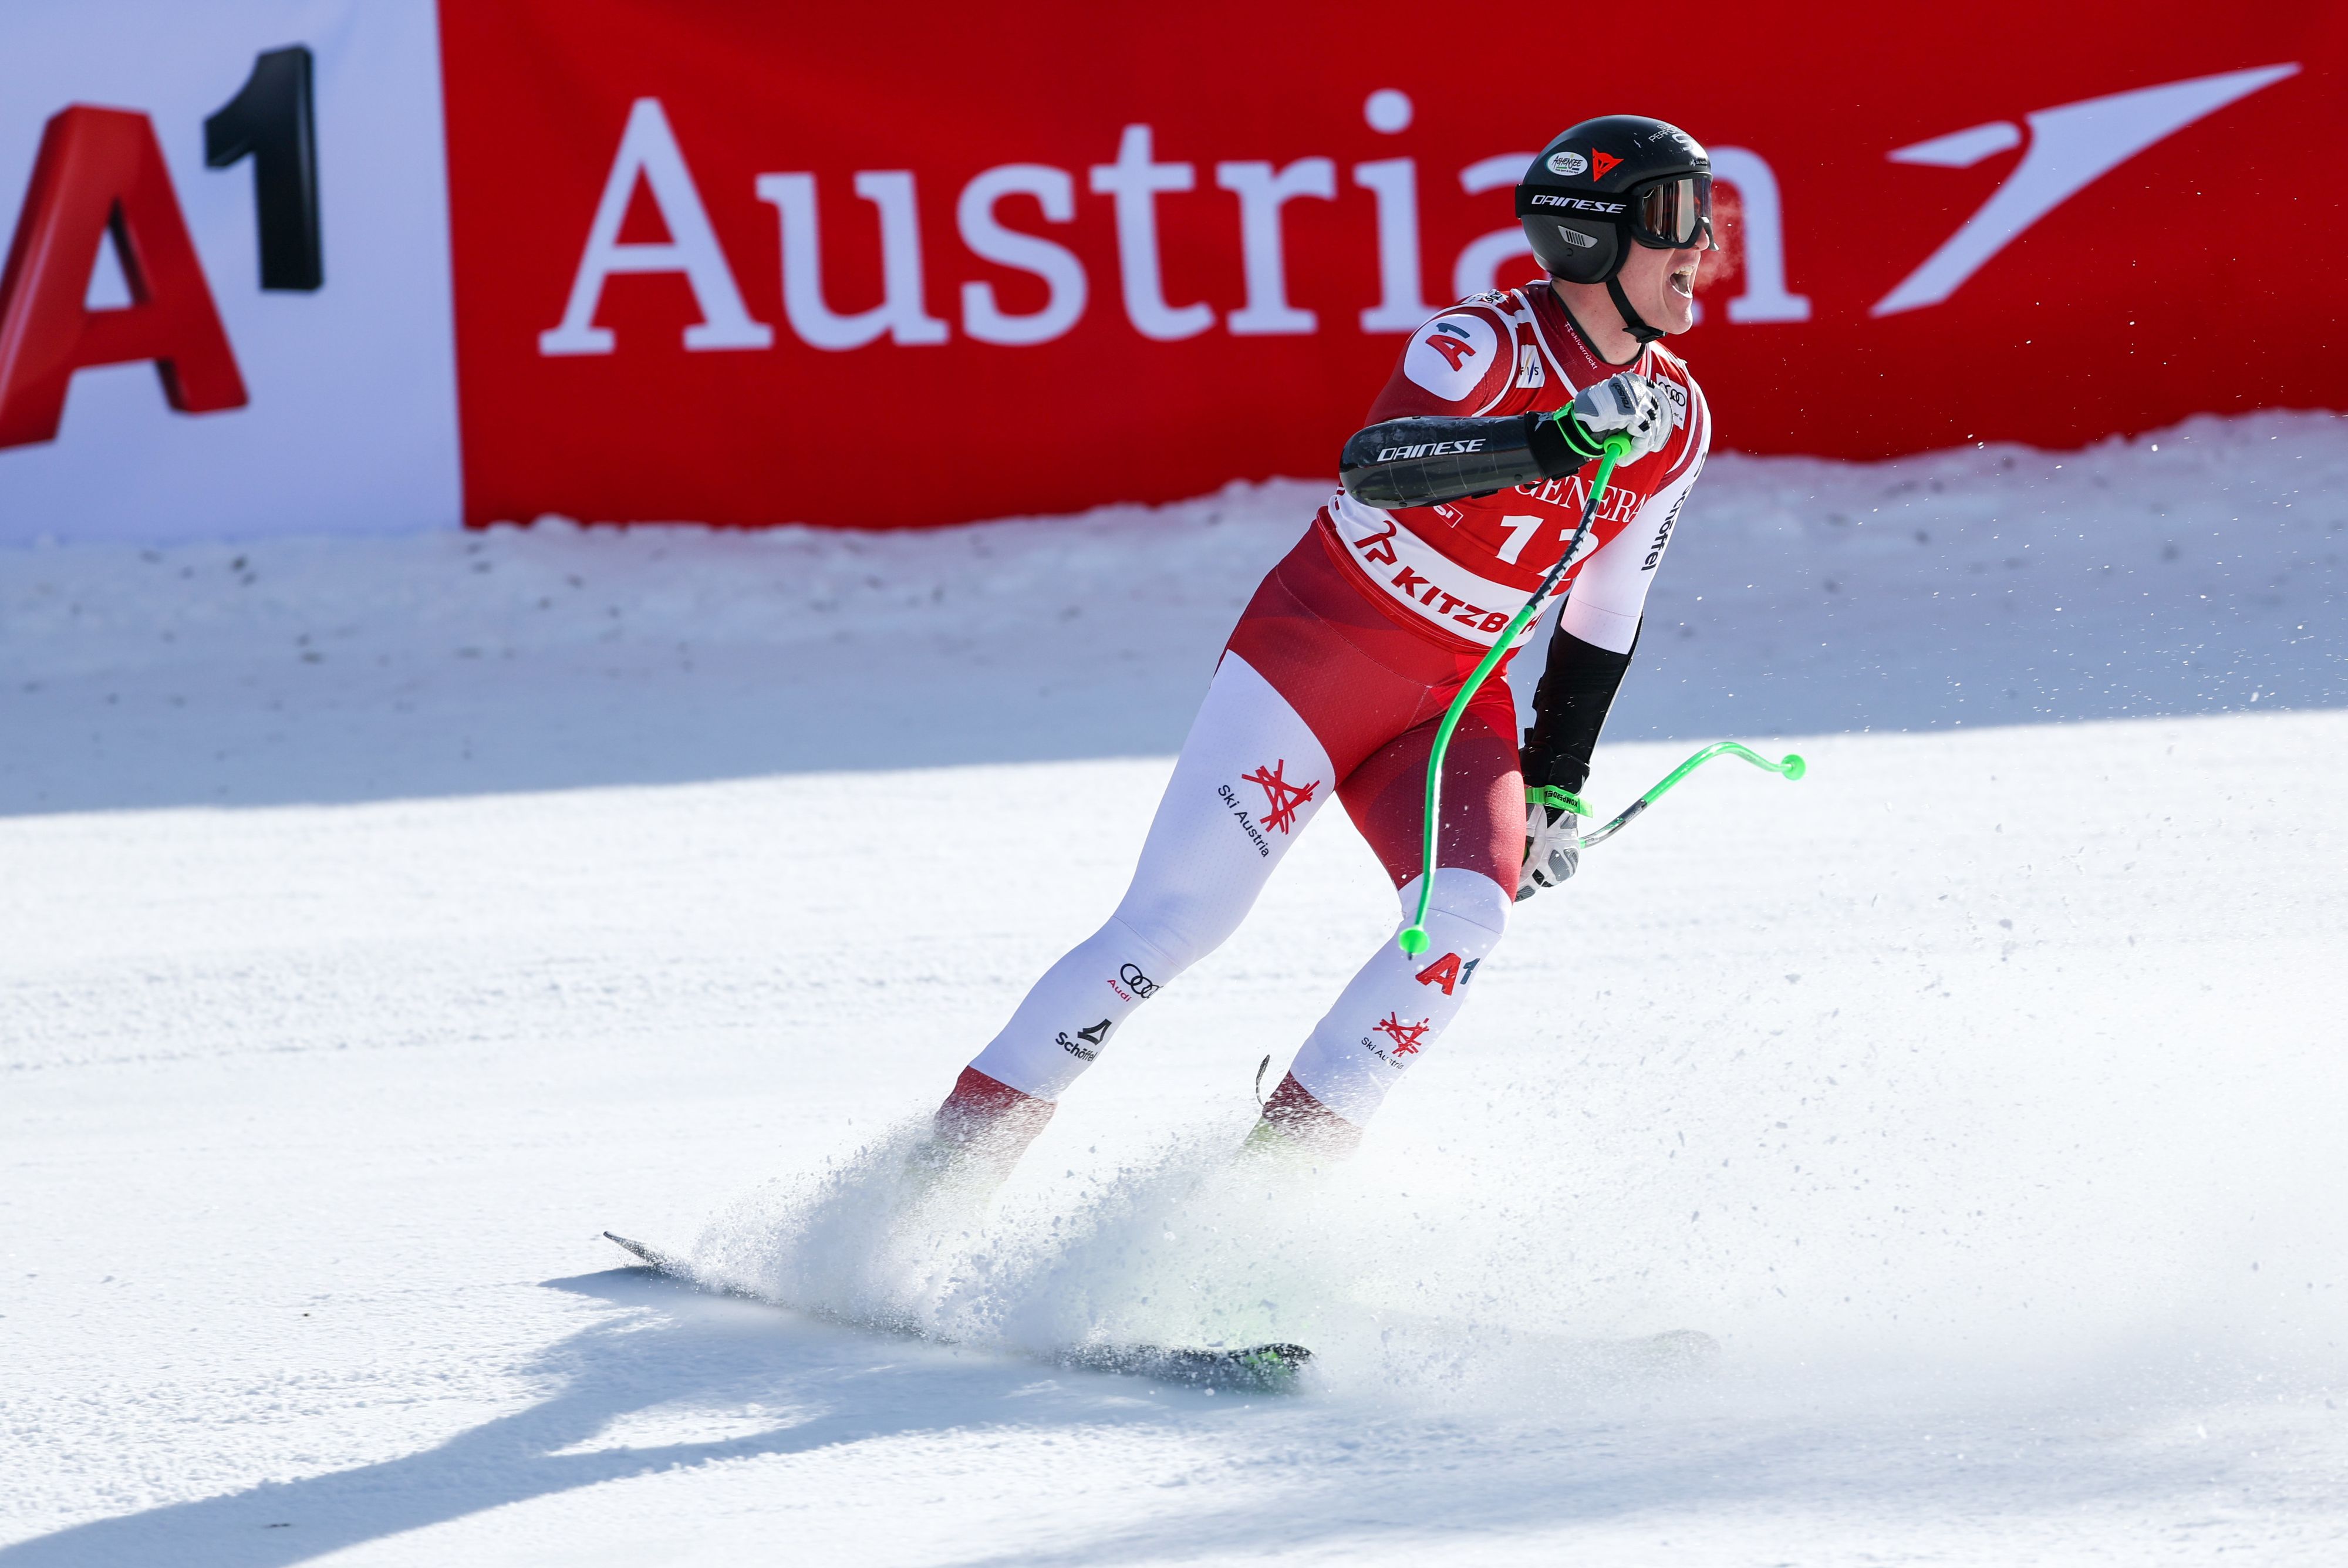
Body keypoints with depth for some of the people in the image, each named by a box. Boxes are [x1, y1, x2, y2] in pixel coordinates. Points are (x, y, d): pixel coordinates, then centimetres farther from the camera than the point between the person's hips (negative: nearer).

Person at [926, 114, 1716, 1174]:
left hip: (1456, 706, 5)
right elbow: (1376, 462, -37)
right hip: (1318, 650, -5)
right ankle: (958, 1151, 0)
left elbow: (1605, 617, 15)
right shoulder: (1489, 343, -17)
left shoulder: (1675, 424, 2)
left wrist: (1558, 783, 12)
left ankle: (1279, 1164, -13)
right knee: (1175, 919, -12)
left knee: (1467, 913, -23)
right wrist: (1561, 435, -47)